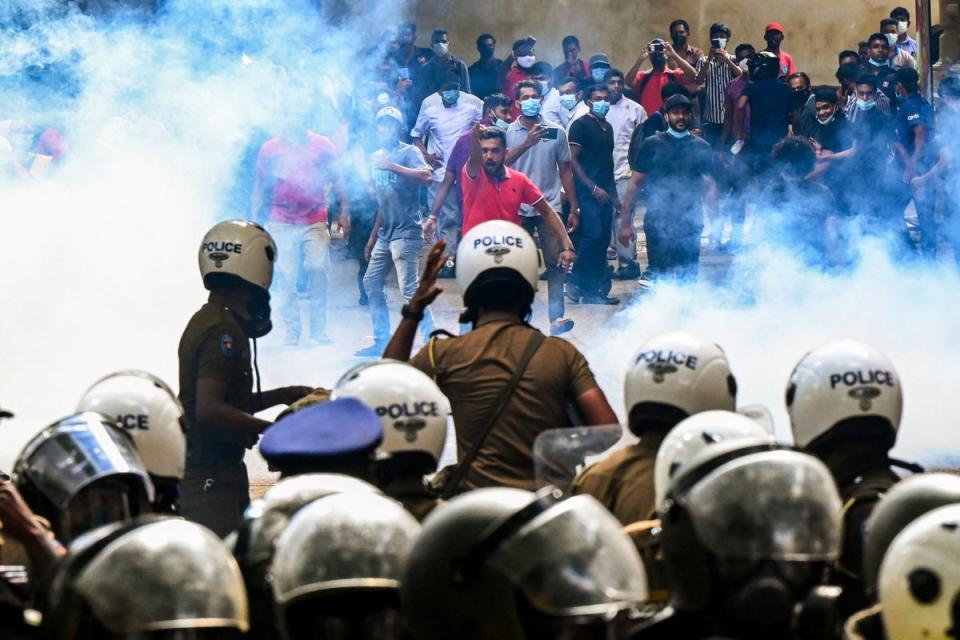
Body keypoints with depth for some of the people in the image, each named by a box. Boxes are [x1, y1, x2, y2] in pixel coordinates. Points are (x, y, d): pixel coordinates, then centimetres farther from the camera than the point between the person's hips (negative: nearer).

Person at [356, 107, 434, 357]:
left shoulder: (408, 152, -7)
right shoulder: (377, 157, 15)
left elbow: (427, 177, -27)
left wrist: (392, 166, -26)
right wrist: (373, 236, 22)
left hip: (406, 231, -9)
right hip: (385, 233, 9)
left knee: (409, 288, -16)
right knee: (371, 283, 12)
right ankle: (382, 341, 20)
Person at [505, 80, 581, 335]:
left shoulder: (556, 131, 6)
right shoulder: (509, 132, 3)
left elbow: (565, 170, 10)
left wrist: (574, 208, 8)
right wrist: (527, 143, -26)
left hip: (550, 207, 0)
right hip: (518, 208, 0)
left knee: (555, 261, -8)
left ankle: (556, 316, -11)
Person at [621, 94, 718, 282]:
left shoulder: (701, 148, 8)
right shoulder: (652, 145, 3)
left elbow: (709, 187, 7)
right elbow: (636, 184, 3)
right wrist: (625, 222, -1)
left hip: (690, 225, 2)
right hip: (658, 224, -2)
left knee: (688, 279, 3)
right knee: (660, 279, -5)